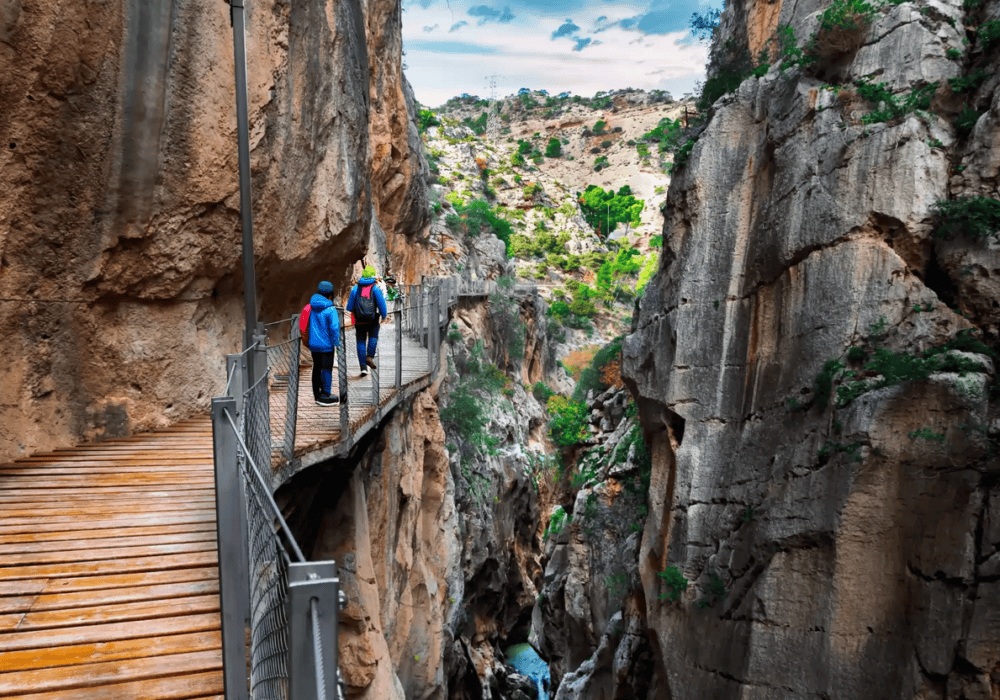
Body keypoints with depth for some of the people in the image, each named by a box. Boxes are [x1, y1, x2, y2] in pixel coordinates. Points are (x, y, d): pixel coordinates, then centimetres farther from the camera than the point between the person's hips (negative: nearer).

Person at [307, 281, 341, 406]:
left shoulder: (311, 307, 3)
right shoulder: (330, 310, -16)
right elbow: (334, 328, -21)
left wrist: (309, 341, 15)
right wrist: (335, 344, -11)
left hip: (313, 344, 6)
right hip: (326, 345, -6)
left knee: (317, 369, 15)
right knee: (327, 370, 3)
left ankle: (317, 394, 25)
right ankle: (325, 396, 7)